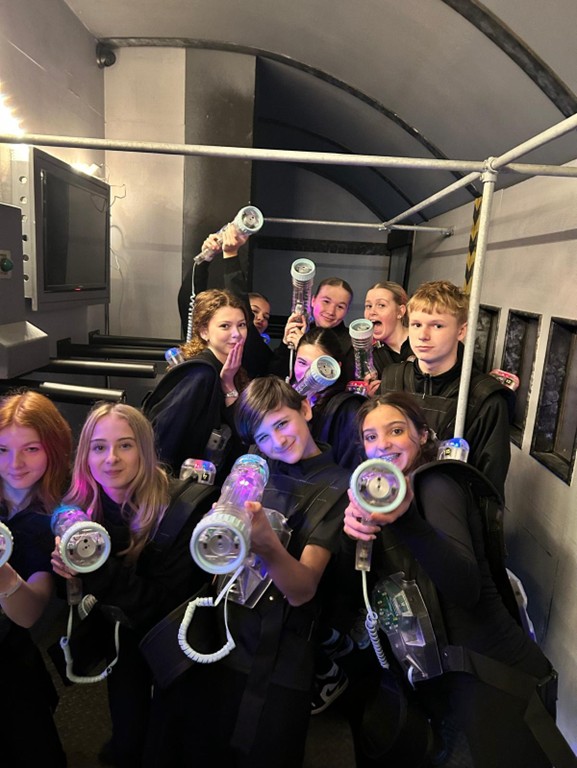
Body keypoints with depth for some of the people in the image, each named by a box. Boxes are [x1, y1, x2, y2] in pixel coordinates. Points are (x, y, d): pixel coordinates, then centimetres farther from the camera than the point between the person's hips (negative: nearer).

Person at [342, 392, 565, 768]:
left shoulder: (436, 483, -16)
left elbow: (466, 588, -30)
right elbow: (357, 588, 1)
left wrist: (405, 519, -45)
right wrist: (354, 528, -19)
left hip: (487, 670, -7)